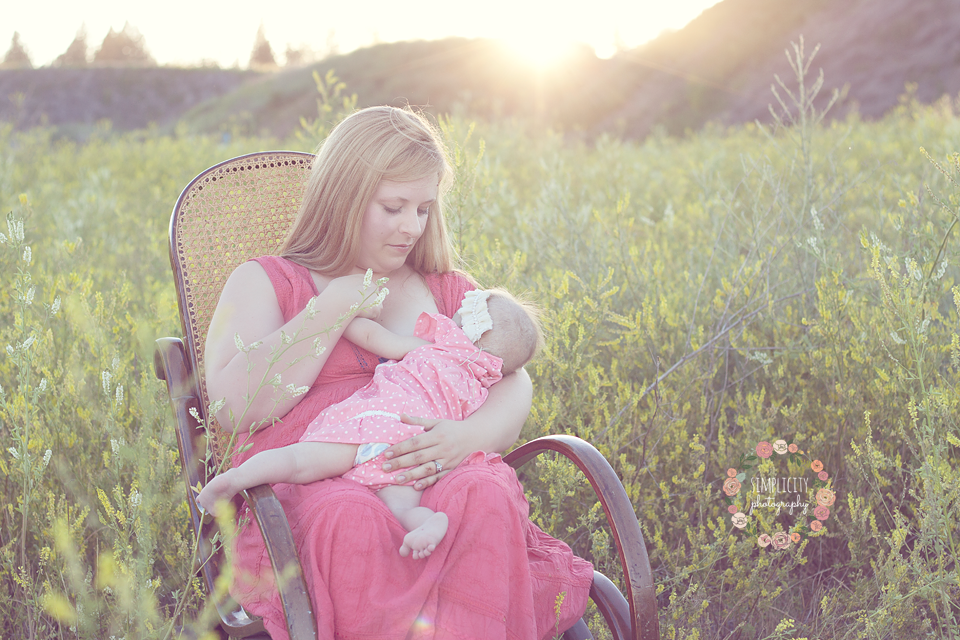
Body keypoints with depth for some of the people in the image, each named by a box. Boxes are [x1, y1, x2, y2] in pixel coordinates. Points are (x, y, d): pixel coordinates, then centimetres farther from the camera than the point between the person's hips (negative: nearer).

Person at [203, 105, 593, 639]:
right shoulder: (265, 282, 14)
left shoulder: (447, 289, 24)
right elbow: (234, 407, -3)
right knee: (349, 518, -38)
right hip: (312, 480, -2)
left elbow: (514, 385, 11)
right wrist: (335, 310, -3)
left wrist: (469, 435, -14)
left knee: (486, 496, -33)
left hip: (437, 473, 3)